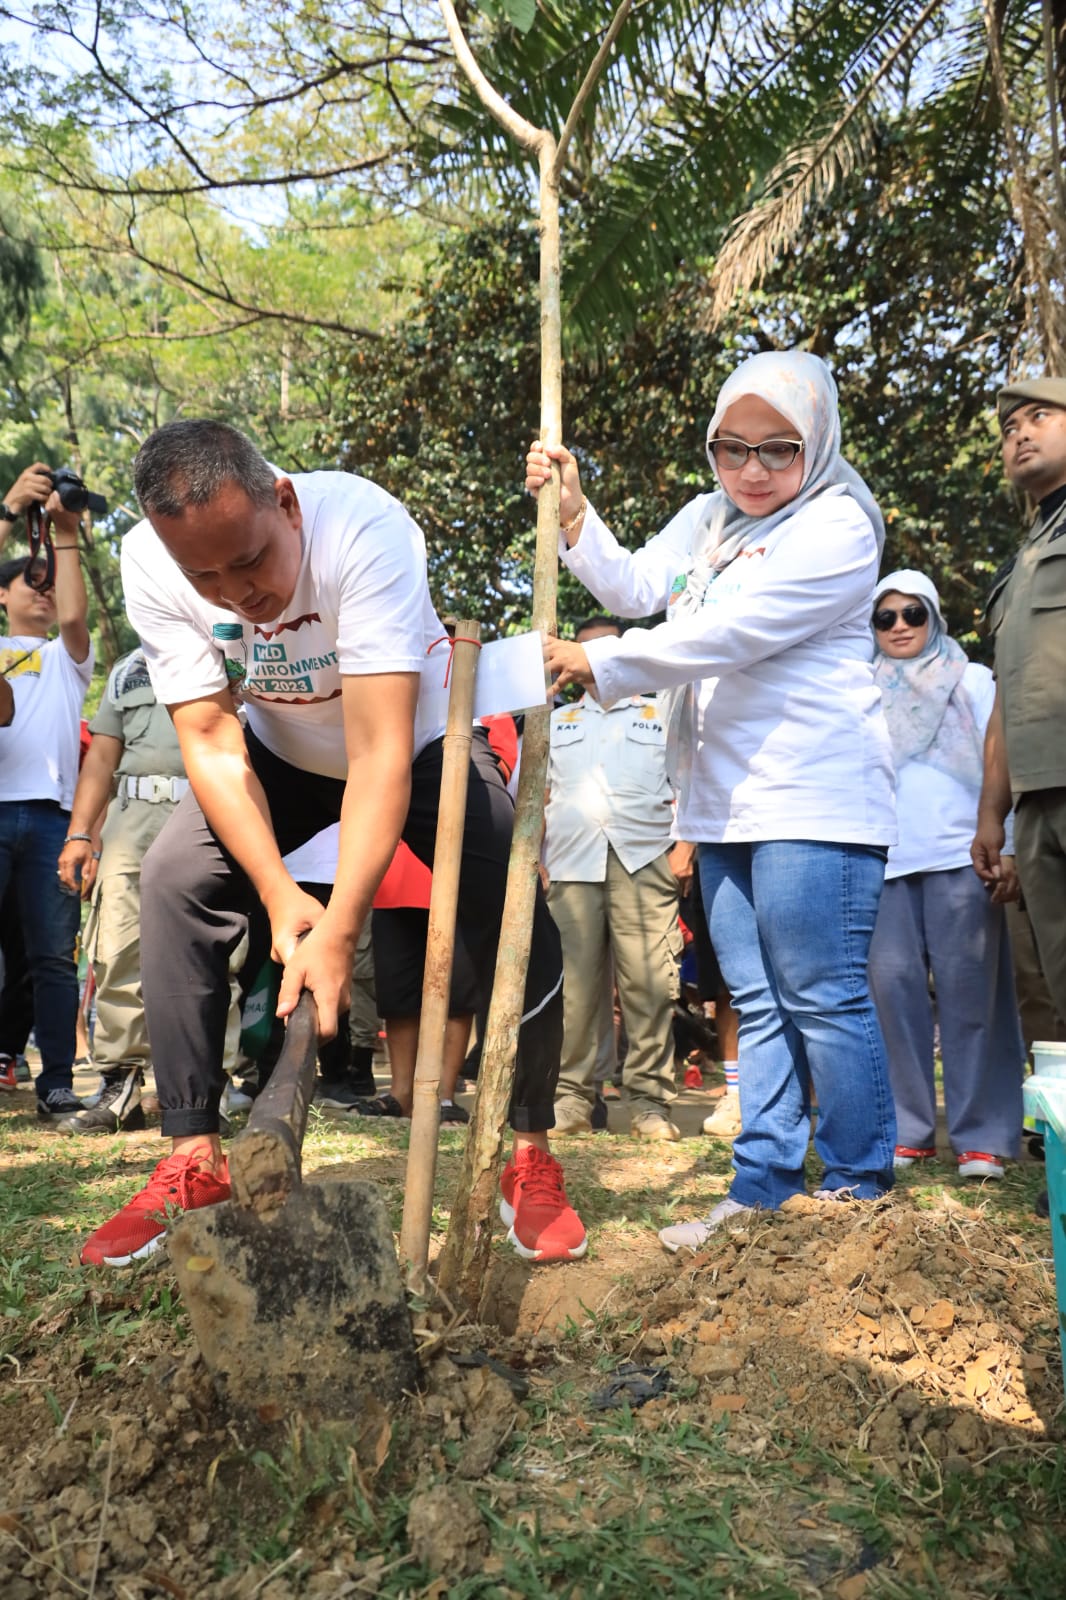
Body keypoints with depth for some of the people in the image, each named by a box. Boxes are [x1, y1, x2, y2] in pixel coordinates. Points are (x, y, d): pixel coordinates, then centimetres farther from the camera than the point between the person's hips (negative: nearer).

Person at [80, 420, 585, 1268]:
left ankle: (532, 1157, 4)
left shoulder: (365, 529, -39)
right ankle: (195, 1158, -4)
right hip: (284, 752, 3)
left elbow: (382, 752, -43)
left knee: (519, 918, -18)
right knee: (174, 882, -15)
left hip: (417, 740, -3)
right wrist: (280, 894, -34)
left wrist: (337, 931, -48)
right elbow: (211, 741, -23)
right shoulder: (150, 566, -26)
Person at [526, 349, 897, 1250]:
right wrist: (571, 511, -2)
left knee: (823, 997, -5)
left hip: (814, 803, -8)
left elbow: (725, 635, -19)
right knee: (759, 1004, 10)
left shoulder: (836, 527, -11)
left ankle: (861, 1187, 9)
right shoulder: (707, 518, 16)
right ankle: (762, 1188, 17)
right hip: (726, 804, 8)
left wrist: (597, 666, -15)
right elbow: (633, 588, 10)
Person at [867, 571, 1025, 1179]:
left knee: (968, 994, -4)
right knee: (894, 988, -2)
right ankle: (908, 1130, 7)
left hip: (959, 858, -2)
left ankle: (983, 1135, 2)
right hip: (884, 861, 2)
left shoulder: (973, 679, 11)